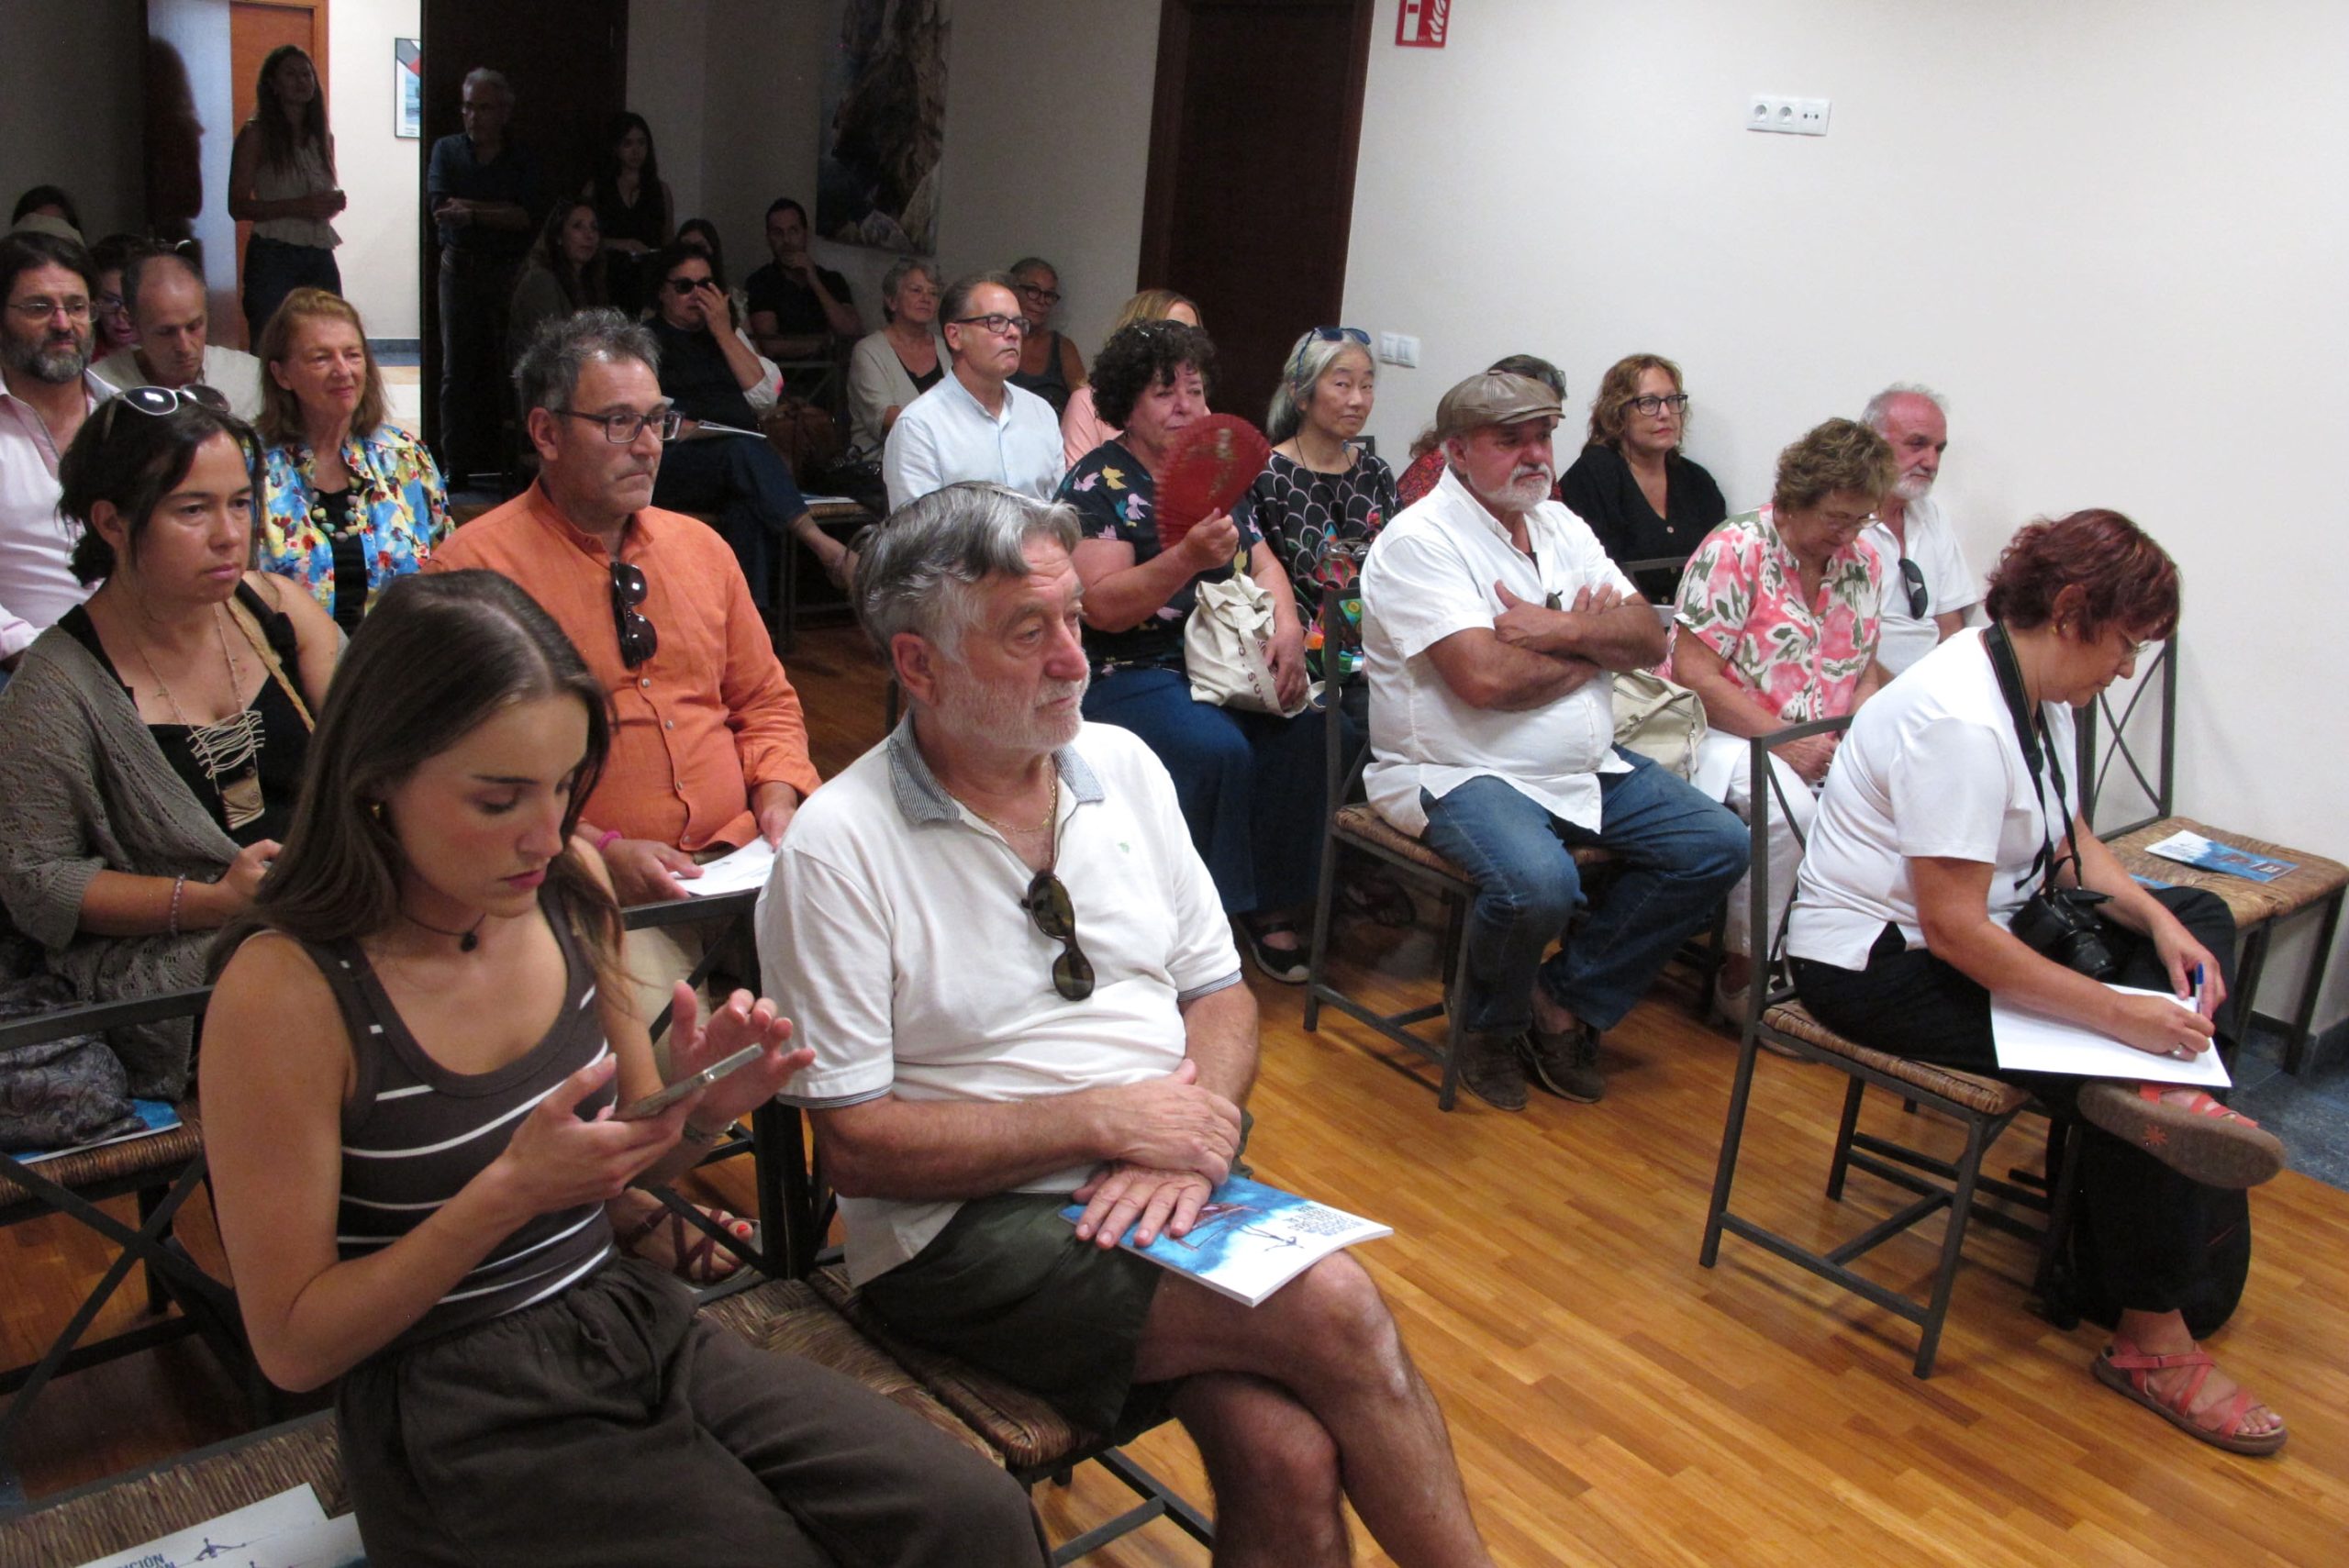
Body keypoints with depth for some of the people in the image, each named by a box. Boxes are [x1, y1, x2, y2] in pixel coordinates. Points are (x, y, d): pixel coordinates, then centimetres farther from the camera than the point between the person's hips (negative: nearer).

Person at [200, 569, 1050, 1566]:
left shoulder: (570, 891, -1)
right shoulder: (286, 989, -18)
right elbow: (293, 1347, -11)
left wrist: (701, 1109, -11)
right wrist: (508, 1192, -24)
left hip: (637, 1330, 5)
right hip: (456, 1417, -5)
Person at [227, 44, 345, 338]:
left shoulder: (323, 137, 15)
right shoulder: (255, 134, -1)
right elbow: (238, 206, -6)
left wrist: (336, 202, 3)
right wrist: (298, 206, -18)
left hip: (320, 256, 5)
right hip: (273, 256, -5)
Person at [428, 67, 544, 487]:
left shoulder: (523, 161, 7)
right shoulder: (447, 150, 10)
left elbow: (527, 217, -9)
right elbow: (439, 206, -5)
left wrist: (470, 209, -11)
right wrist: (497, 212, -13)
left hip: (508, 274, 0)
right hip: (459, 270, 1)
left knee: (505, 370, -3)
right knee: (457, 369, 0)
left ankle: (505, 461, 4)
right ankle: (455, 464, 2)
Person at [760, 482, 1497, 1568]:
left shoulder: (1122, 765, 6)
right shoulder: (838, 851, -11)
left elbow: (1219, 992, 11)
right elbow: (854, 1146, -11)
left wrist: (1197, 1130, -10)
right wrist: (1105, 1119, -15)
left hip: (1166, 1190, 5)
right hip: (965, 1226, -4)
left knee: (1289, 1455, -23)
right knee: (1331, 1310, -22)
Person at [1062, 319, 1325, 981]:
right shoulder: (1099, 484, -6)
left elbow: (1263, 561, 16)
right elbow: (1103, 607, -16)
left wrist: (1288, 628, -5)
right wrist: (1189, 558, -30)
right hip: (1130, 673, -6)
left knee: (1305, 728, -20)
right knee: (1216, 748, -32)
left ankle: (1273, 905, -10)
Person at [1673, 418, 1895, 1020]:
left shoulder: (1862, 562, 11)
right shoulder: (1736, 550, -10)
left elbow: (1867, 671, 16)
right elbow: (1694, 673, -16)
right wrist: (1785, 741, -19)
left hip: (1829, 746, 6)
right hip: (1731, 734, -6)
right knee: (1789, 809, -34)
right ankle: (1741, 971, -16)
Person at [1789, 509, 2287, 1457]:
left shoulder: (2040, 695, 5)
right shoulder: (1960, 721, -26)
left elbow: (2070, 844, 14)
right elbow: (1955, 928, -30)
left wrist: (2160, 923, -3)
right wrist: (2118, 1014, -27)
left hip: (1978, 931, 11)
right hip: (1878, 968, -10)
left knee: (2199, 920, 10)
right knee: (2120, 1081, -19)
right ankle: (2150, 1342, -4)